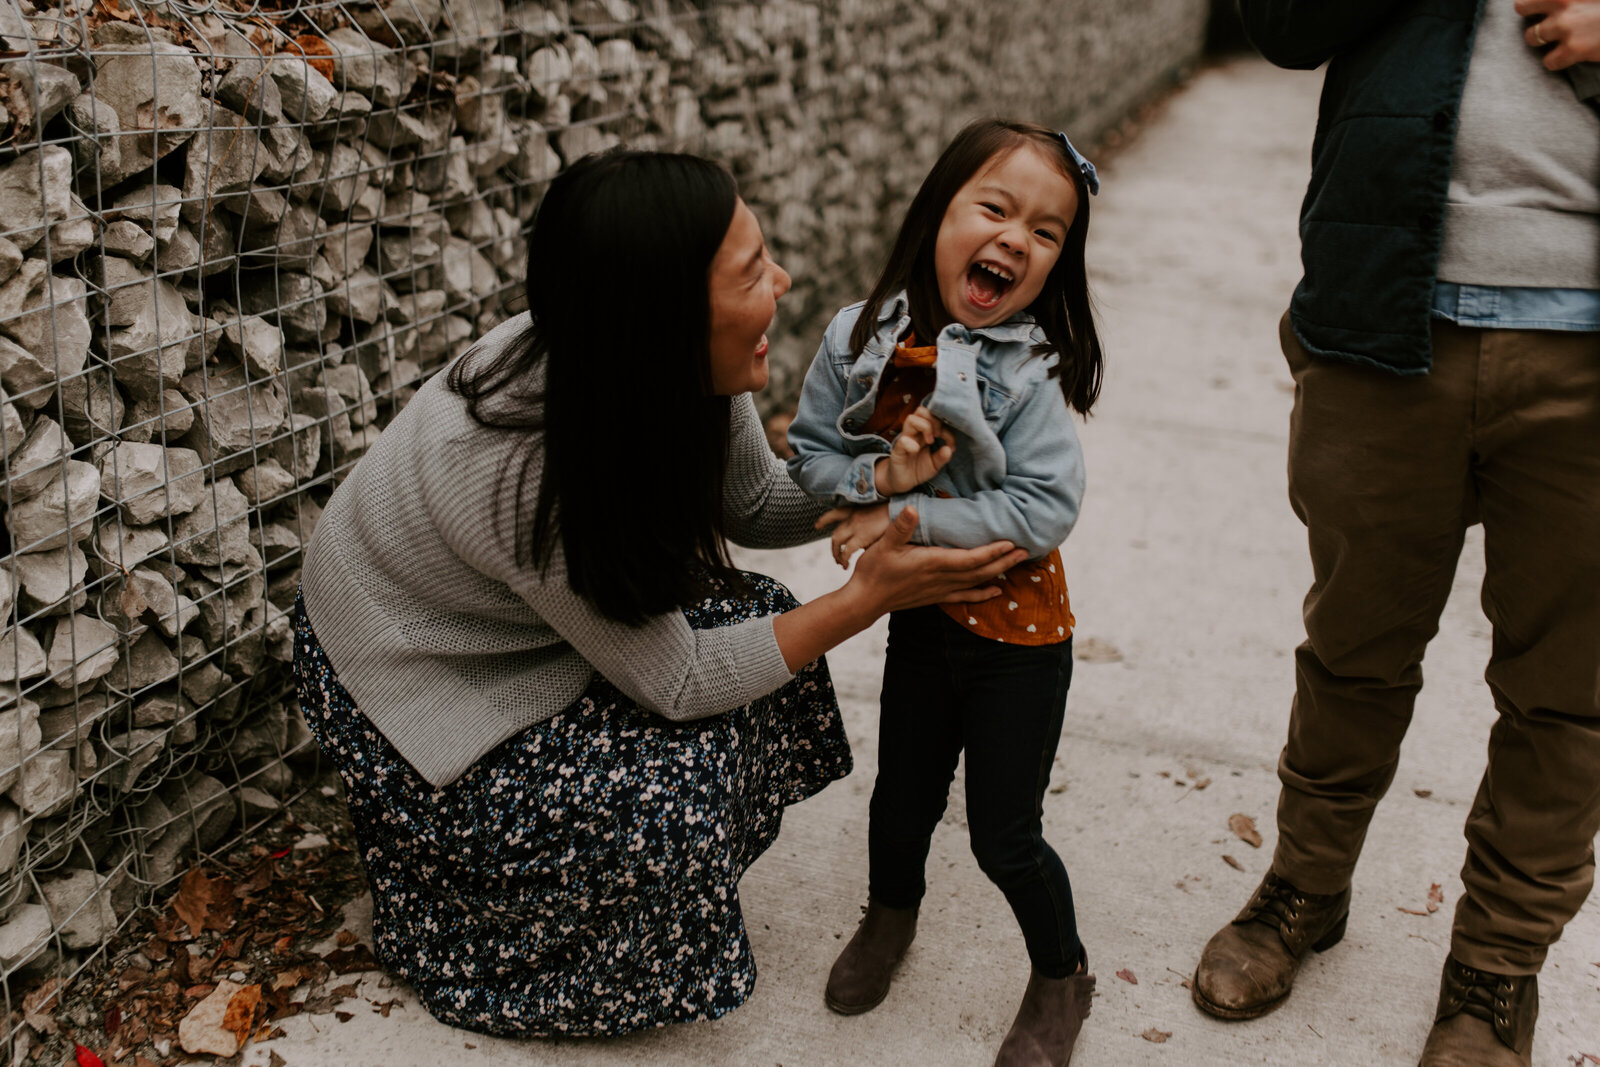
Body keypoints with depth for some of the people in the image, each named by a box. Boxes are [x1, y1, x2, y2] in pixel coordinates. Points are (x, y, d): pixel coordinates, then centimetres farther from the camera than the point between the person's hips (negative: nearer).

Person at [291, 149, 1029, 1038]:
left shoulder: (690, 369, -19)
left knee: (758, 620, -5)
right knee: (668, 789, -22)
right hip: (416, 677, -7)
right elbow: (673, 683, -27)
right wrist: (870, 597, -28)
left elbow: (756, 505, -1)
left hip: (534, 623, 8)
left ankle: (686, 890, 15)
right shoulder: (525, 470, -38)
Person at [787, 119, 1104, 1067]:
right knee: (902, 800, 22)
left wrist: (908, 516, -26)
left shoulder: (1031, 373, -20)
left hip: (1018, 631, -4)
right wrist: (880, 475, -24)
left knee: (1004, 837, 7)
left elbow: (1044, 511, -26)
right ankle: (891, 914, 54)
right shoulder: (859, 341, -10)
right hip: (919, 619, 4)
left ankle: (1063, 977, 35)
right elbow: (811, 457, -3)